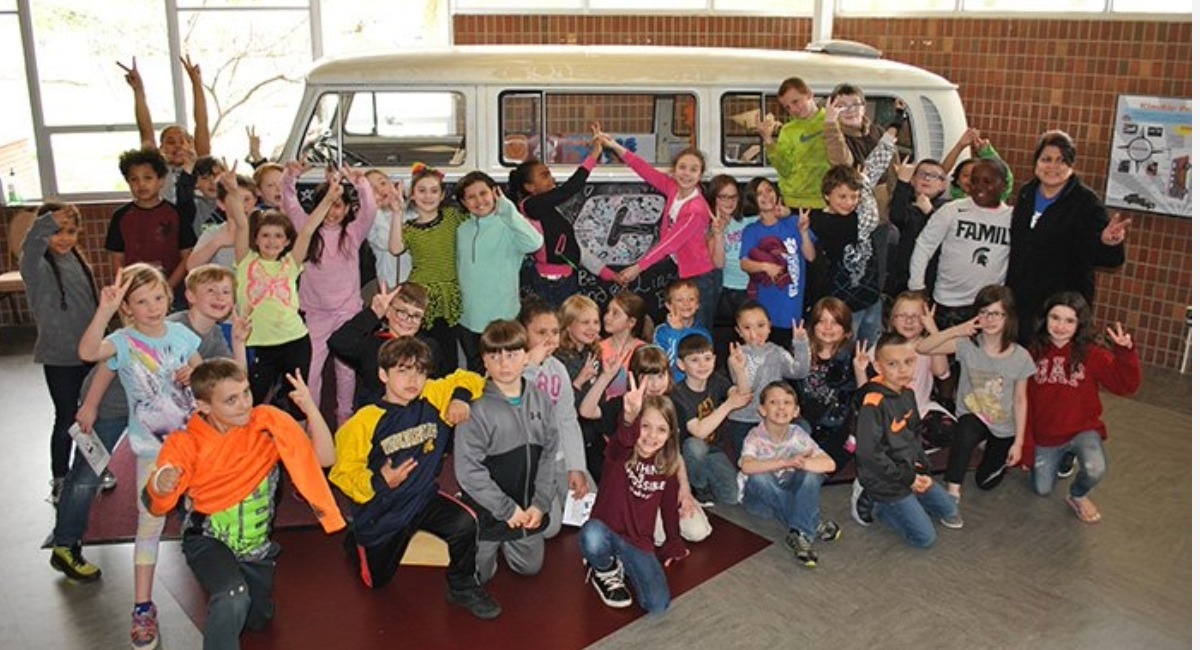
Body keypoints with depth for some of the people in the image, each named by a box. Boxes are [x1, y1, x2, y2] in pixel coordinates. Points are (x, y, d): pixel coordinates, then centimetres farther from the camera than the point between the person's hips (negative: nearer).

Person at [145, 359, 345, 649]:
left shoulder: (267, 423, -15)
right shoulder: (186, 443, -15)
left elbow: (321, 458, -22)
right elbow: (159, 507, -16)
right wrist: (160, 486, -35)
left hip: (255, 543, 3)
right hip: (209, 540, -3)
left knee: (258, 620, 20)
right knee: (233, 598, -32)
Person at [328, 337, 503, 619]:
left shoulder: (433, 398, -8)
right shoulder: (366, 421, -18)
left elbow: (467, 379, 6)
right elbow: (344, 472, -15)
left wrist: (460, 397, -14)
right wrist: (379, 482, -30)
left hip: (425, 499, 2)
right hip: (383, 512, -2)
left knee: (464, 524, -27)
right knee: (377, 580, 17)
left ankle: (462, 587, -1)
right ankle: (357, 540, 50)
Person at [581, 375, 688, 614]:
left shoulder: (667, 469, 2)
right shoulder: (619, 453, -12)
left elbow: (669, 509, 15)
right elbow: (623, 438, -37)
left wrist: (674, 545, 21)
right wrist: (629, 417, -60)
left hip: (639, 543, 3)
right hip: (605, 531, -3)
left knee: (658, 605, -16)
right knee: (592, 537, -39)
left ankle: (621, 564, 14)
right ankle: (606, 570, -2)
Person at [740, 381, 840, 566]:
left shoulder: (798, 434, -11)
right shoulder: (756, 436, -18)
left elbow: (829, 464, -24)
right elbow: (746, 466, -40)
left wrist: (799, 463, -40)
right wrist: (785, 462, -47)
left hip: (790, 494, 2)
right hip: (761, 497, -2)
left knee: (811, 472, -23)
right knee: (760, 477, -34)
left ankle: (800, 534, -30)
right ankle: (814, 526, -24)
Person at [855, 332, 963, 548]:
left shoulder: (907, 393, 0)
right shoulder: (873, 404, -27)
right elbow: (869, 454, -26)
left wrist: (922, 468, -1)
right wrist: (907, 479, -17)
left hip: (911, 471, 8)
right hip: (886, 482, -8)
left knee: (949, 511, 16)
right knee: (925, 538, -3)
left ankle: (897, 505, 22)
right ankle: (878, 506, 11)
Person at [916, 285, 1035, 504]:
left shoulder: (1020, 357, -15)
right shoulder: (967, 344, -17)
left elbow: (1020, 400, -6)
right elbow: (921, 348, -24)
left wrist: (1019, 442, -5)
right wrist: (956, 331, -34)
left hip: (1004, 427, 1)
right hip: (973, 416, -1)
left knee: (986, 482, 16)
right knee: (965, 435, -39)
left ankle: (999, 452, 48)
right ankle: (952, 490, -22)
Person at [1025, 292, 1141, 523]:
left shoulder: (1092, 354, -12)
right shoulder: (1035, 354, -7)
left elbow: (1127, 386, -21)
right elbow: (1025, 402, -3)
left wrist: (1125, 352, -37)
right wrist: (1026, 447, -1)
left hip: (1082, 430, -2)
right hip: (1045, 435, 2)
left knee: (1096, 470, -32)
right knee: (1042, 490, 8)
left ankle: (1077, 496, 5)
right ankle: (1059, 458, 41)